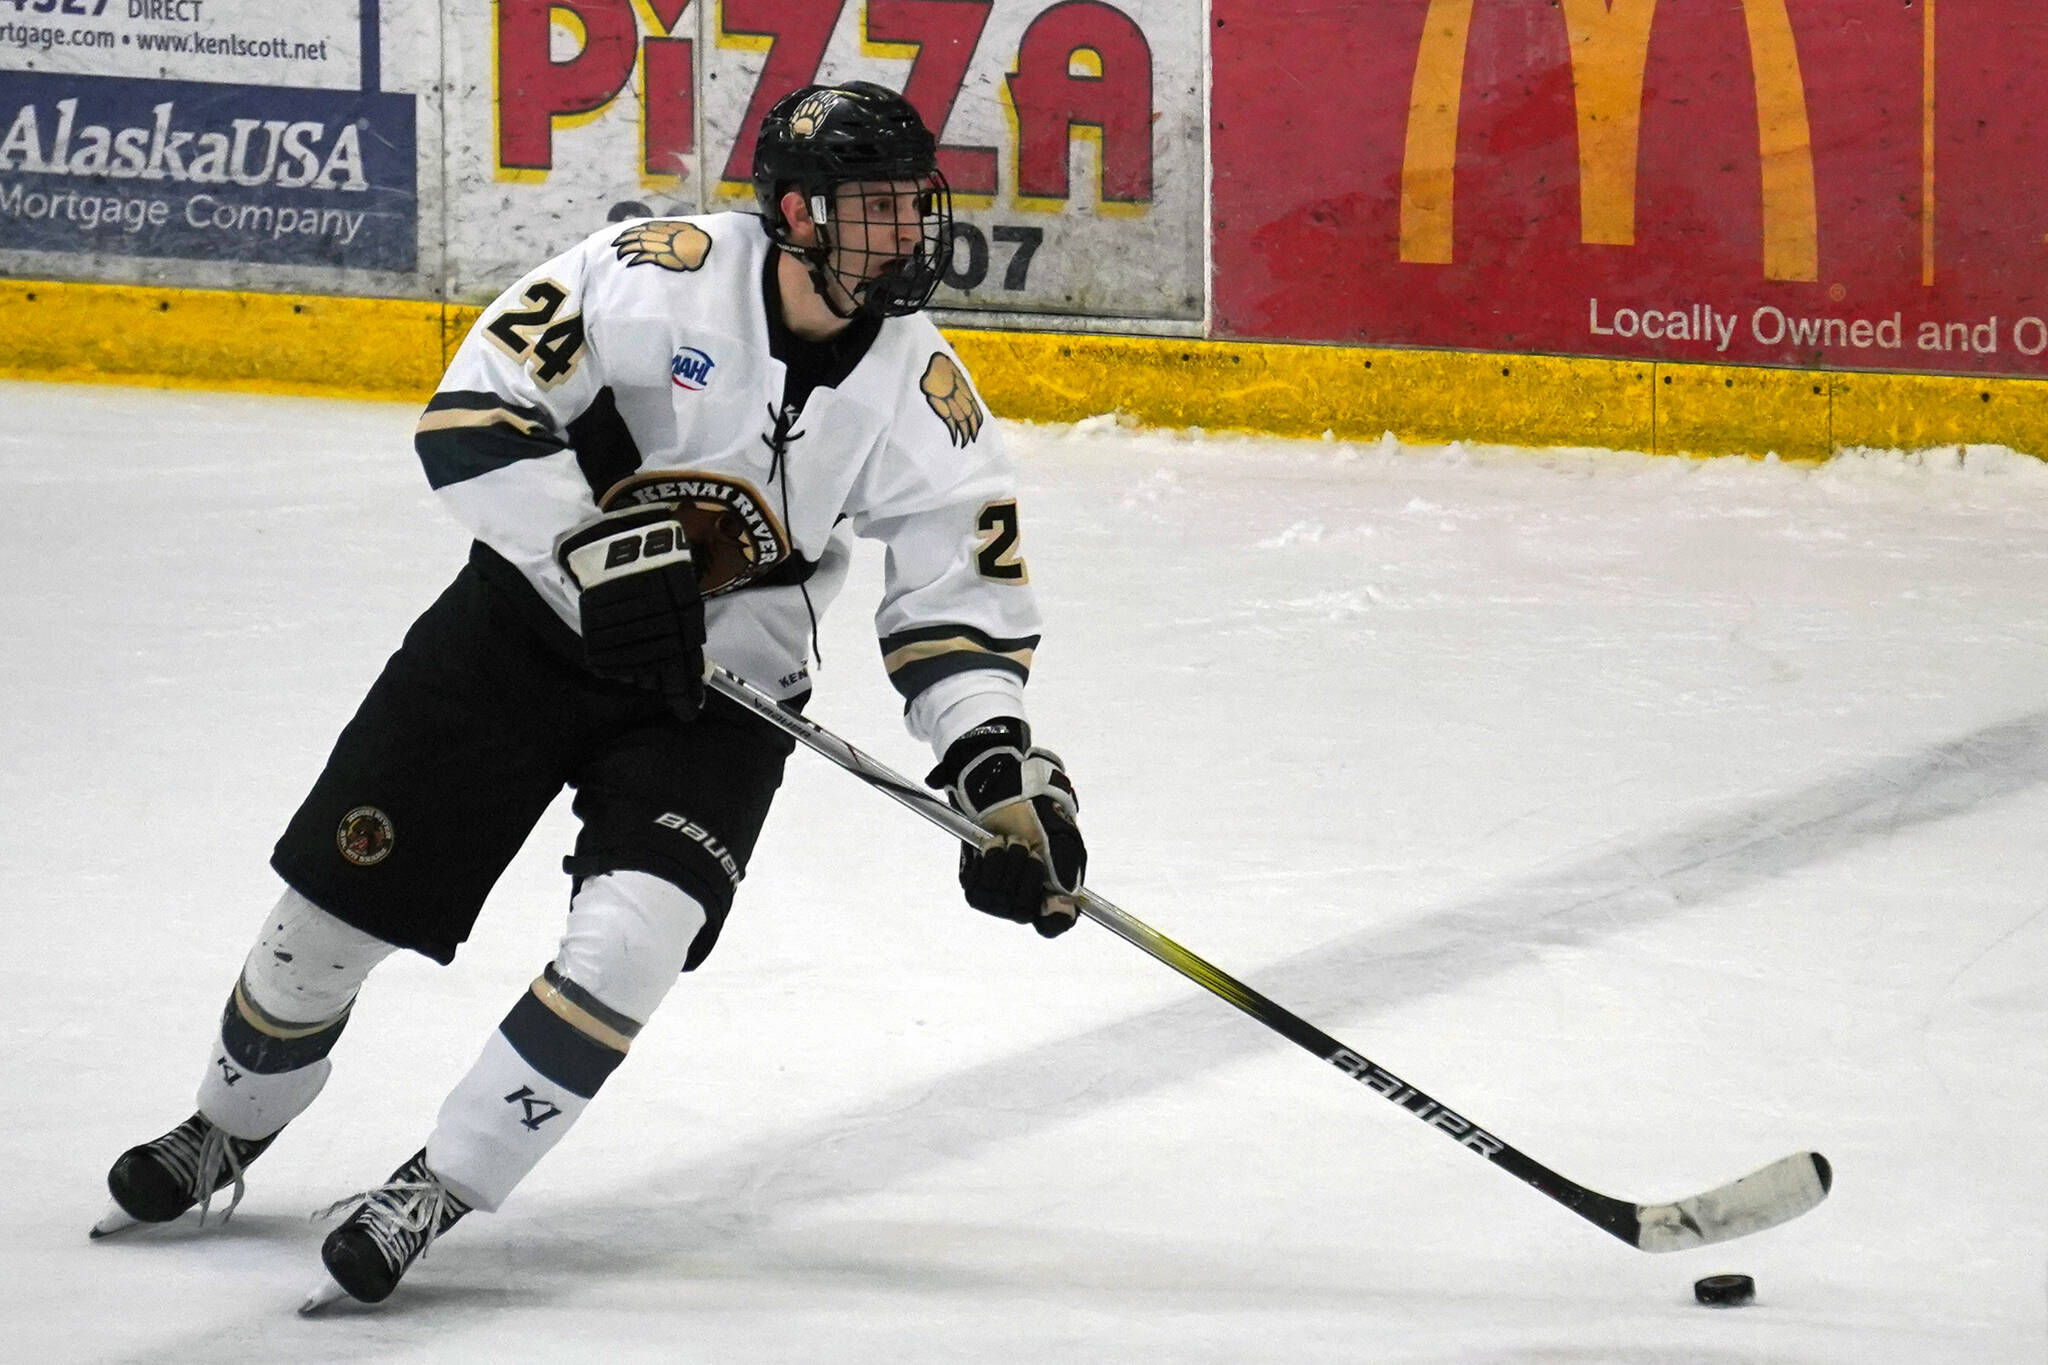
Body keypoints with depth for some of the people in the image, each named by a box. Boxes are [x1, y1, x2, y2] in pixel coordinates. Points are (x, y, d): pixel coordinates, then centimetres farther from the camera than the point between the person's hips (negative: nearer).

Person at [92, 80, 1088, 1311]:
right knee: (341, 891, 3)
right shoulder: (667, 274, -20)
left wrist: (1003, 769, -16)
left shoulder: (921, 394, -10)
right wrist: (604, 553, -28)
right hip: (536, 613, -1)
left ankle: (440, 1190, -8)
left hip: (719, 689, 1)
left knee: (633, 931, -23)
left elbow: (963, 596, -2)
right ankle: (230, 1130, 32)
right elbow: (476, 407, -21)